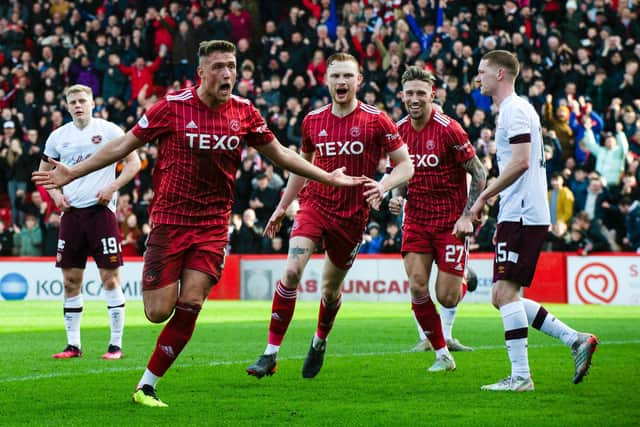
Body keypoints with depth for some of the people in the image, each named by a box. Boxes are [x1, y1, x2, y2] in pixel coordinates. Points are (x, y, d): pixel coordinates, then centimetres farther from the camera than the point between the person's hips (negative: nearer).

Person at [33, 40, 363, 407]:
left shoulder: (245, 112, 1)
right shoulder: (172, 106, -8)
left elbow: (280, 153, 16)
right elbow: (124, 145, -1)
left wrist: (328, 177, 14)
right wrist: (72, 173, -4)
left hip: (213, 225, 2)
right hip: (169, 221, -2)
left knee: (190, 304, -10)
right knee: (158, 312, -8)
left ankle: (147, 386, 2)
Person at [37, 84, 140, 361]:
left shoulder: (108, 130, -2)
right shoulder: (58, 136, 10)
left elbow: (134, 162, -2)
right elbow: (44, 170, 21)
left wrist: (112, 188, -13)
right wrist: (55, 193, 3)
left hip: (101, 210, -4)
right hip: (71, 213, 4)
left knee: (110, 278, -5)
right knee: (71, 280, 5)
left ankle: (116, 344, -1)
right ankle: (73, 344, 12)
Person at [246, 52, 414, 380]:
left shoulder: (376, 120, -6)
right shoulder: (313, 120, 4)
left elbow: (405, 165, -3)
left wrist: (383, 186, -22)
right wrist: (282, 207, 20)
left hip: (352, 214, -1)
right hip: (315, 203, 1)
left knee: (331, 288, 10)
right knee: (291, 271, -20)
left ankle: (319, 342, 42)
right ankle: (271, 353, -15)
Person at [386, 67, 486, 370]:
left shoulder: (448, 128, -14)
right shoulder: (398, 131, 2)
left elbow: (479, 174, -10)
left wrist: (467, 216, -16)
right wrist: (396, 197, -2)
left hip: (450, 222, -4)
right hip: (416, 220, 4)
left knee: (446, 297, -7)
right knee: (417, 288, -10)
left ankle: (446, 332, 31)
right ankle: (442, 354, 5)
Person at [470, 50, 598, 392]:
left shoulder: (514, 110, -9)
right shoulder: (510, 110, 22)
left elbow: (520, 162, -20)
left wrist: (483, 197, -16)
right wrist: (502, 219, 24)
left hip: (523, 215, -10)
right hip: (518, 215, 10)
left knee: (505, 291, -12)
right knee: (501, 297, 7)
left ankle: (520, 376, -13)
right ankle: (577, 340, 6)